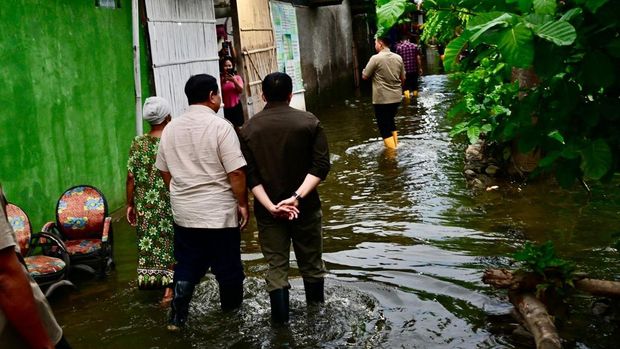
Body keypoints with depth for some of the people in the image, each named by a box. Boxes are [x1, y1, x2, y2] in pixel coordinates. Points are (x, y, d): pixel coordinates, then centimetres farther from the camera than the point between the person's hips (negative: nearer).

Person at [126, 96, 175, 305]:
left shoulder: (138, 143, -3)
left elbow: (131, 177, -3)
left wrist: (130, 204, 7)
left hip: (145, 206, 3)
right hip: (170, 204, -2)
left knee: (149, 242, 16)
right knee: (171, 243, 11)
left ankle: (152, 281, 28)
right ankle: (169, 288, 12)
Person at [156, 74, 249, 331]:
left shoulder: (170, 129, 4)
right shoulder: (220, 126, -14)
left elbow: (165, 171, 12)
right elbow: (236, 172, -17)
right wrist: (243, 203, -6)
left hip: (183, 213, 5)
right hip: (219, 213, -5)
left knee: (186, 267, 16)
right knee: (228, 267, 11)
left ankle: (177, 318, 16)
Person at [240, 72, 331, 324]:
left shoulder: (249, 129, -1)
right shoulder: (309, 122, -5)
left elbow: (250, 175, -8)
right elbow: (321, 166, -13)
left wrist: (270, 206, -14)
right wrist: (297, 197, -18)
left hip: (267, 210, 0)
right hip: (305, 207, 0)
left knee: (276, 268, 7)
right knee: (311, 265, 15)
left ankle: (282, 325, 9)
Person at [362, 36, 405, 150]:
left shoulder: (376, 58, -14)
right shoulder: (398, 58, 3)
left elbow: (364, 76, -7)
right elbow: (403, 78, 11)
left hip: (382, 99, -6)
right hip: (396, 97, 6)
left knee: (385, 128, 1)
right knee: (391, 122, 25)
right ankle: (395, 146, 31)